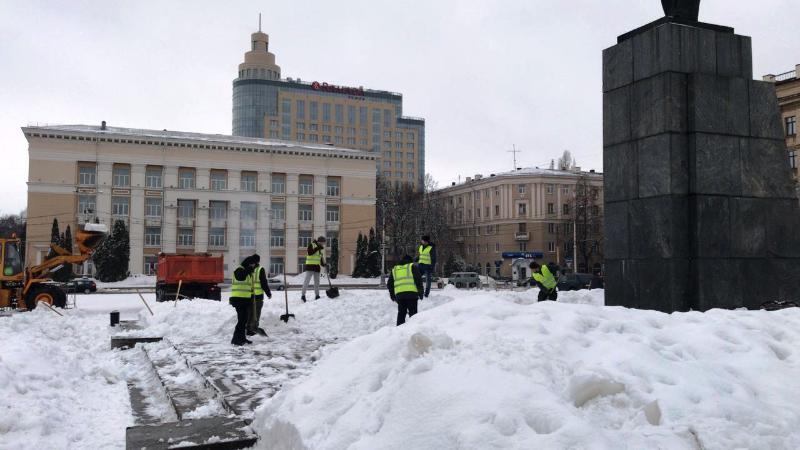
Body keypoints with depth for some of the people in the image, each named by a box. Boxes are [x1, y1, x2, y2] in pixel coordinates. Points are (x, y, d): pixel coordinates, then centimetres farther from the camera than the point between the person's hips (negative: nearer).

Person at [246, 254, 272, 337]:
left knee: (250, 312, 13)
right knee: (257, 312, -1)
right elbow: (264, 283, -10)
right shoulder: (260, 269, -8)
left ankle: (249, 329, 17)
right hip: (258, 295, -5)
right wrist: (268, 293, 0)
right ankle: (254, 326, -11)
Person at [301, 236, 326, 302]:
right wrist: (317, 248, -25)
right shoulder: (312, 245, -5)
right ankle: (303, 295, -4)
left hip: (317, 266, 7)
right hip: (310, 265, -7)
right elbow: (310, 252, -21)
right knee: (307, 280, -8)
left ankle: (317, 296, 13)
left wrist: (323, 264, 3)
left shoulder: (320, 249, 17)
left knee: (317, 281, 8)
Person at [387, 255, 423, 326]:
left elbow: (389, 284, 24)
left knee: (401, 313, 11)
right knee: (413, 313, 1)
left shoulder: (394, 269, 25)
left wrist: (392, 296, 31)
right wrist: (420, 293, 5)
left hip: (399, 294, 3)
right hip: (411, 293, -3)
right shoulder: (412, 266, 12)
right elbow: (418, 280, 1)